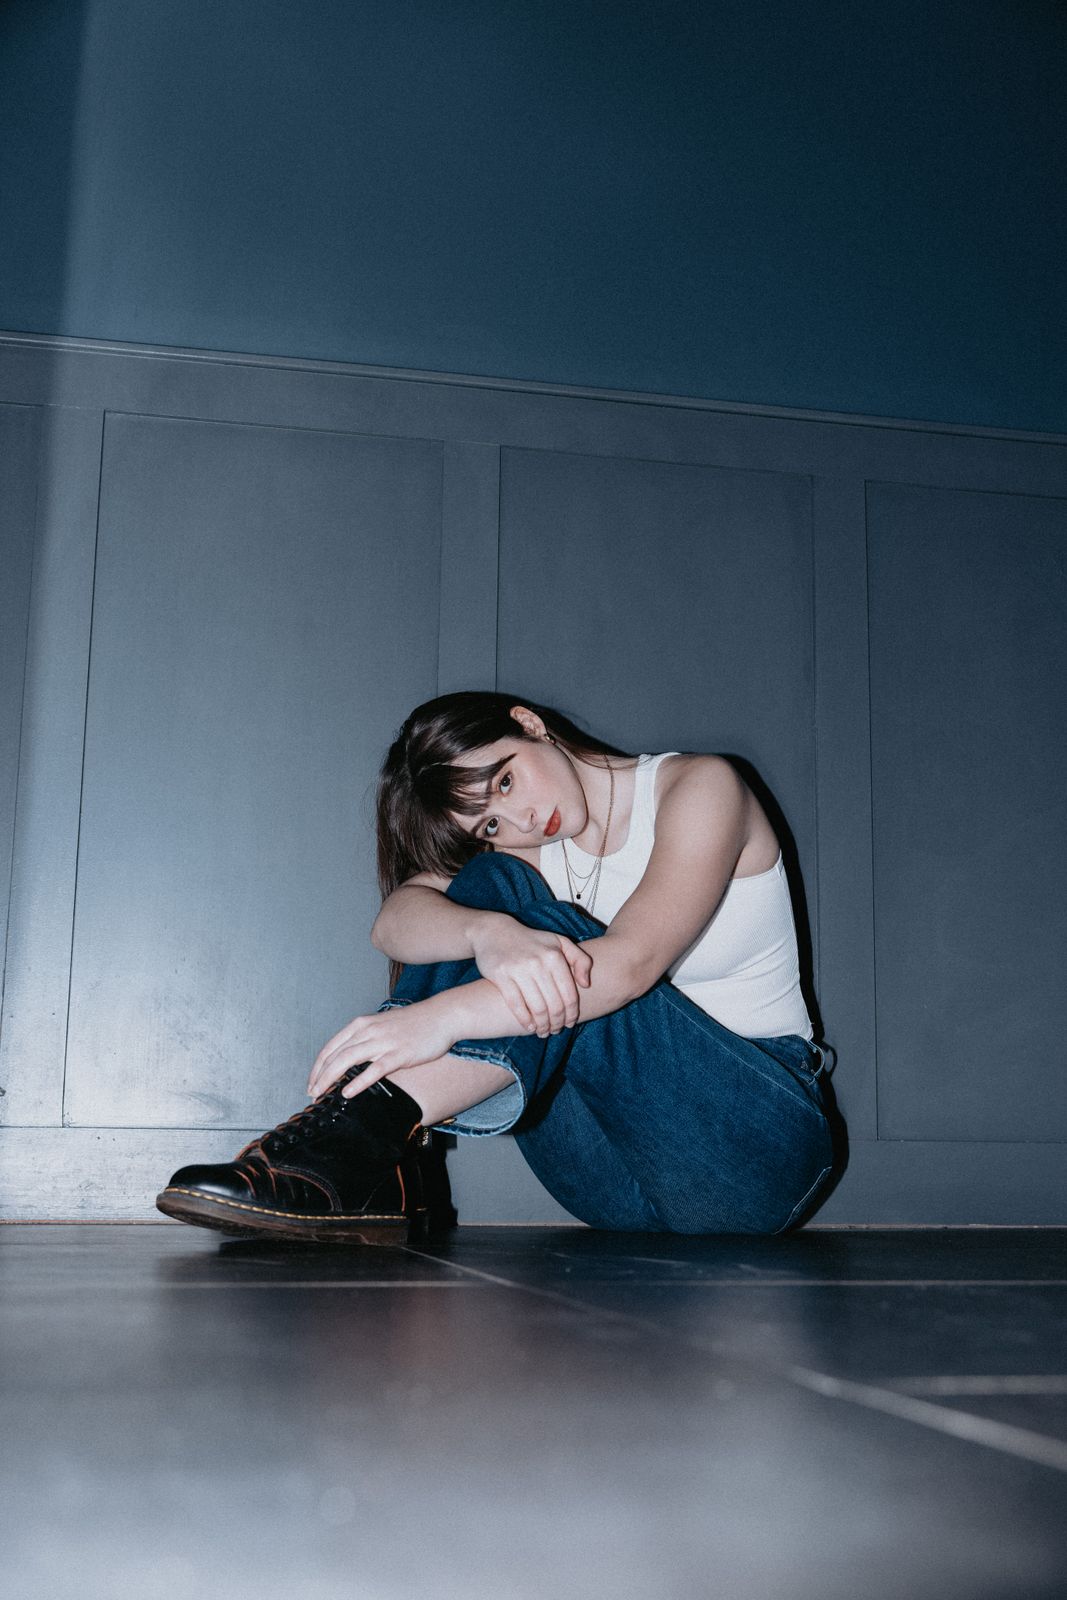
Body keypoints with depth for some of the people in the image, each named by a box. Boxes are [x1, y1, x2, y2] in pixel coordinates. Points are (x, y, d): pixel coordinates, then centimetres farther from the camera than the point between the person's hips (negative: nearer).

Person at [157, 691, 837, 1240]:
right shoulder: (515, 853, 5)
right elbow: (398, 920, -17)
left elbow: (634, 961, -27)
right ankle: (376, 1178, -30)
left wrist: (441, 1016, -38)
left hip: (758, 1141, -3)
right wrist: (490, 933, -41)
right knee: (491, 892, -17)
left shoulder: (700, 788, -8)